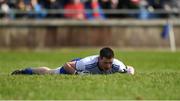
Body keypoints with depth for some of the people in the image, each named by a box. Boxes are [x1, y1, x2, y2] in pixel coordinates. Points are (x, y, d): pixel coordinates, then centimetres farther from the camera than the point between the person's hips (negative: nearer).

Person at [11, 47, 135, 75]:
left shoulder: (115, 65, -39)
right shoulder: (89, 63, -47)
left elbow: (131, 69, -22)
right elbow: (67, 65, -32)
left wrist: (129, 72, -43)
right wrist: (77, 74, -43)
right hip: (74, 66, -4)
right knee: (48, 73, 22)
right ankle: (25, 71, 47)